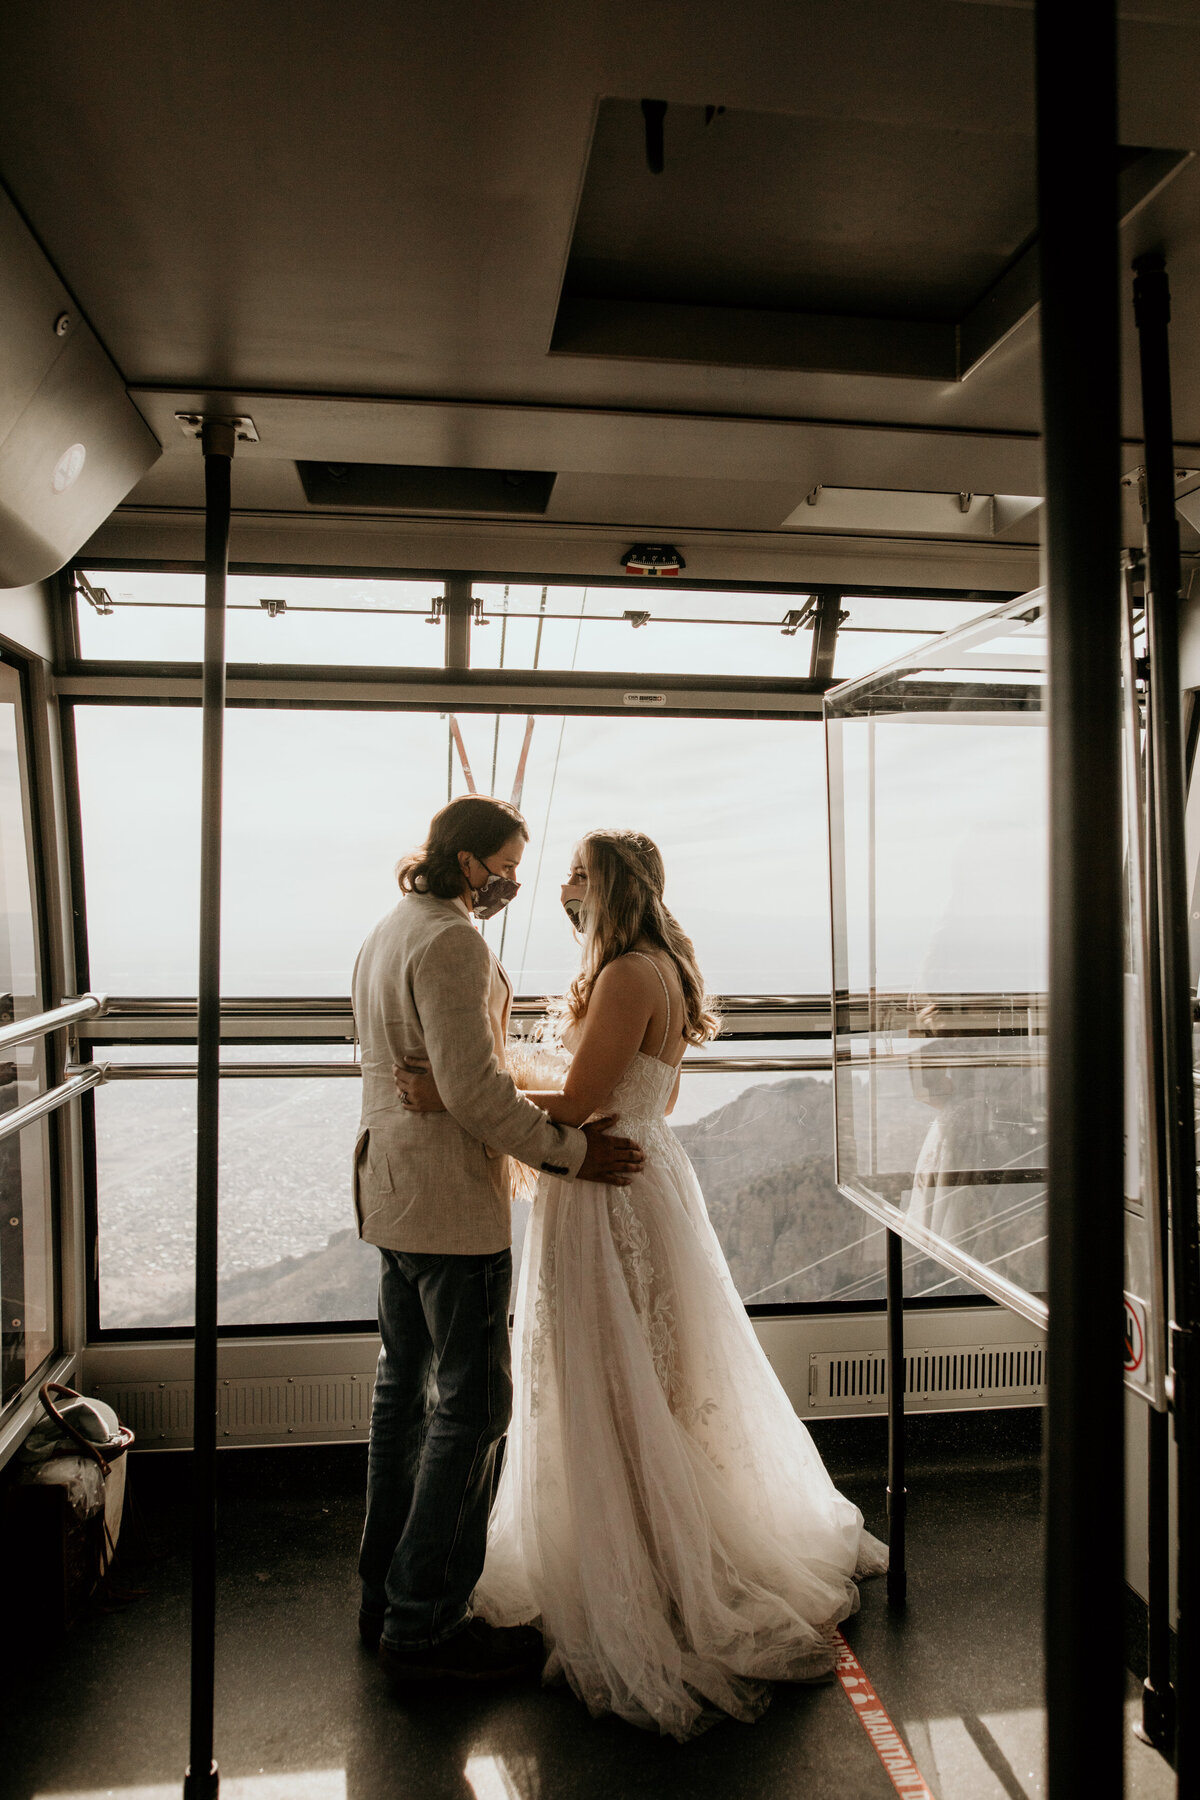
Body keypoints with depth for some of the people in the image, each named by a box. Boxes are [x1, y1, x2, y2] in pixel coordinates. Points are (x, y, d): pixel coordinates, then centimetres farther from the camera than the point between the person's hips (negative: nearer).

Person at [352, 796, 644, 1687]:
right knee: (472, 1406, 0)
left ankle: (388, 1594, 32)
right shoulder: (452, 942, -18)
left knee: (405, 1388, 18)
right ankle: (426, 1623, 12)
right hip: (453, 1203, -11)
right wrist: (569, 1149, -13)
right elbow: (473, 1088, -23)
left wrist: (539, 1121, 17)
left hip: (393, 1193, 11)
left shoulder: (386, 934, 14)